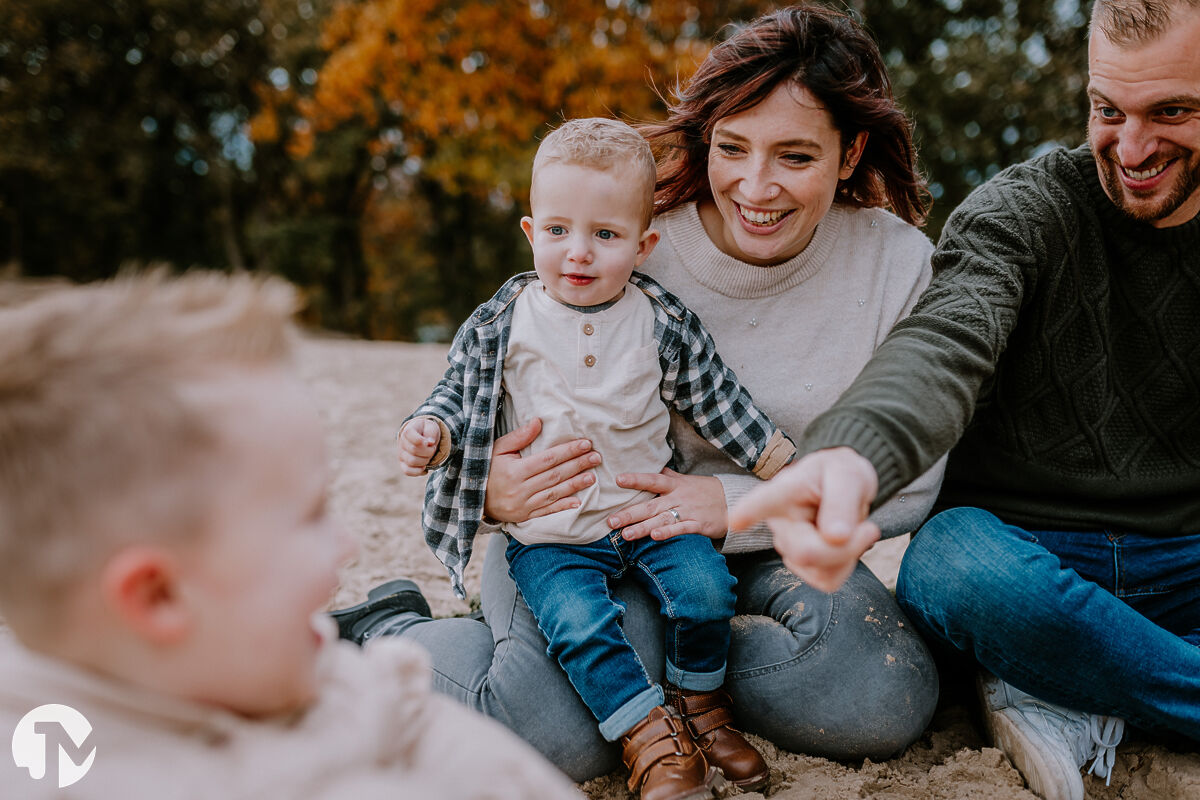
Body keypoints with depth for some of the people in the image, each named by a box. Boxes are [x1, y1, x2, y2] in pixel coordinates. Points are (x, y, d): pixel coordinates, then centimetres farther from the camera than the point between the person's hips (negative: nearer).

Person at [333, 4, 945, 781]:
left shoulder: (901, 263, -8)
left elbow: (907, 486, -6)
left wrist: (737, 504, -20)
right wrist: (491, 491, -26)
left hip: (764, 552, 3)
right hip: (578, 534, -2)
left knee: (887, 702, -25)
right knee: (568, 733, -29)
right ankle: (391, 631, 1)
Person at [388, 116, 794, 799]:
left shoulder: (664, 324, -1)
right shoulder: (502, 325, -4)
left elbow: (718, 401, 7)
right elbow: (462, 391, 6)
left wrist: (793, 471, 7)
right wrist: (432, 432, -16)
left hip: (649, 509, 2)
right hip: (550, 533, -1)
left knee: (706, 590, -15)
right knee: (580, 622, -23)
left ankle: (702, 705, 14)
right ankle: (650, 735, -3)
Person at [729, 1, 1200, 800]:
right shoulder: (1021, 211, -7)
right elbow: (945, 345, -27)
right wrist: (853, 453, -51)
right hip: (1024, 546, -3)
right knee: (956, 565, -38)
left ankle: (1068, 700, -16)